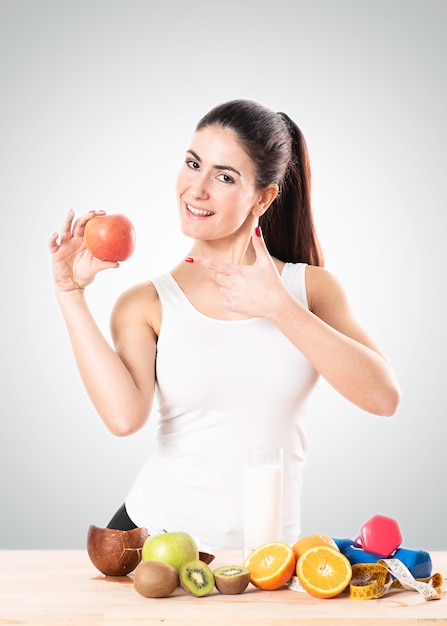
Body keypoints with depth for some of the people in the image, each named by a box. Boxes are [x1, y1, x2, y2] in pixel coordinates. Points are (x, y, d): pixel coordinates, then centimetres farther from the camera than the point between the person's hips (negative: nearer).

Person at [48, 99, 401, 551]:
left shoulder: (310, 287, 5)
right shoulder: (147, 304, 1)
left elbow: (383, 397, -9)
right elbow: (124, 415, -17)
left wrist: (278, 307, -13)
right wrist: (70, 293, -11)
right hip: (154, 531, 0)